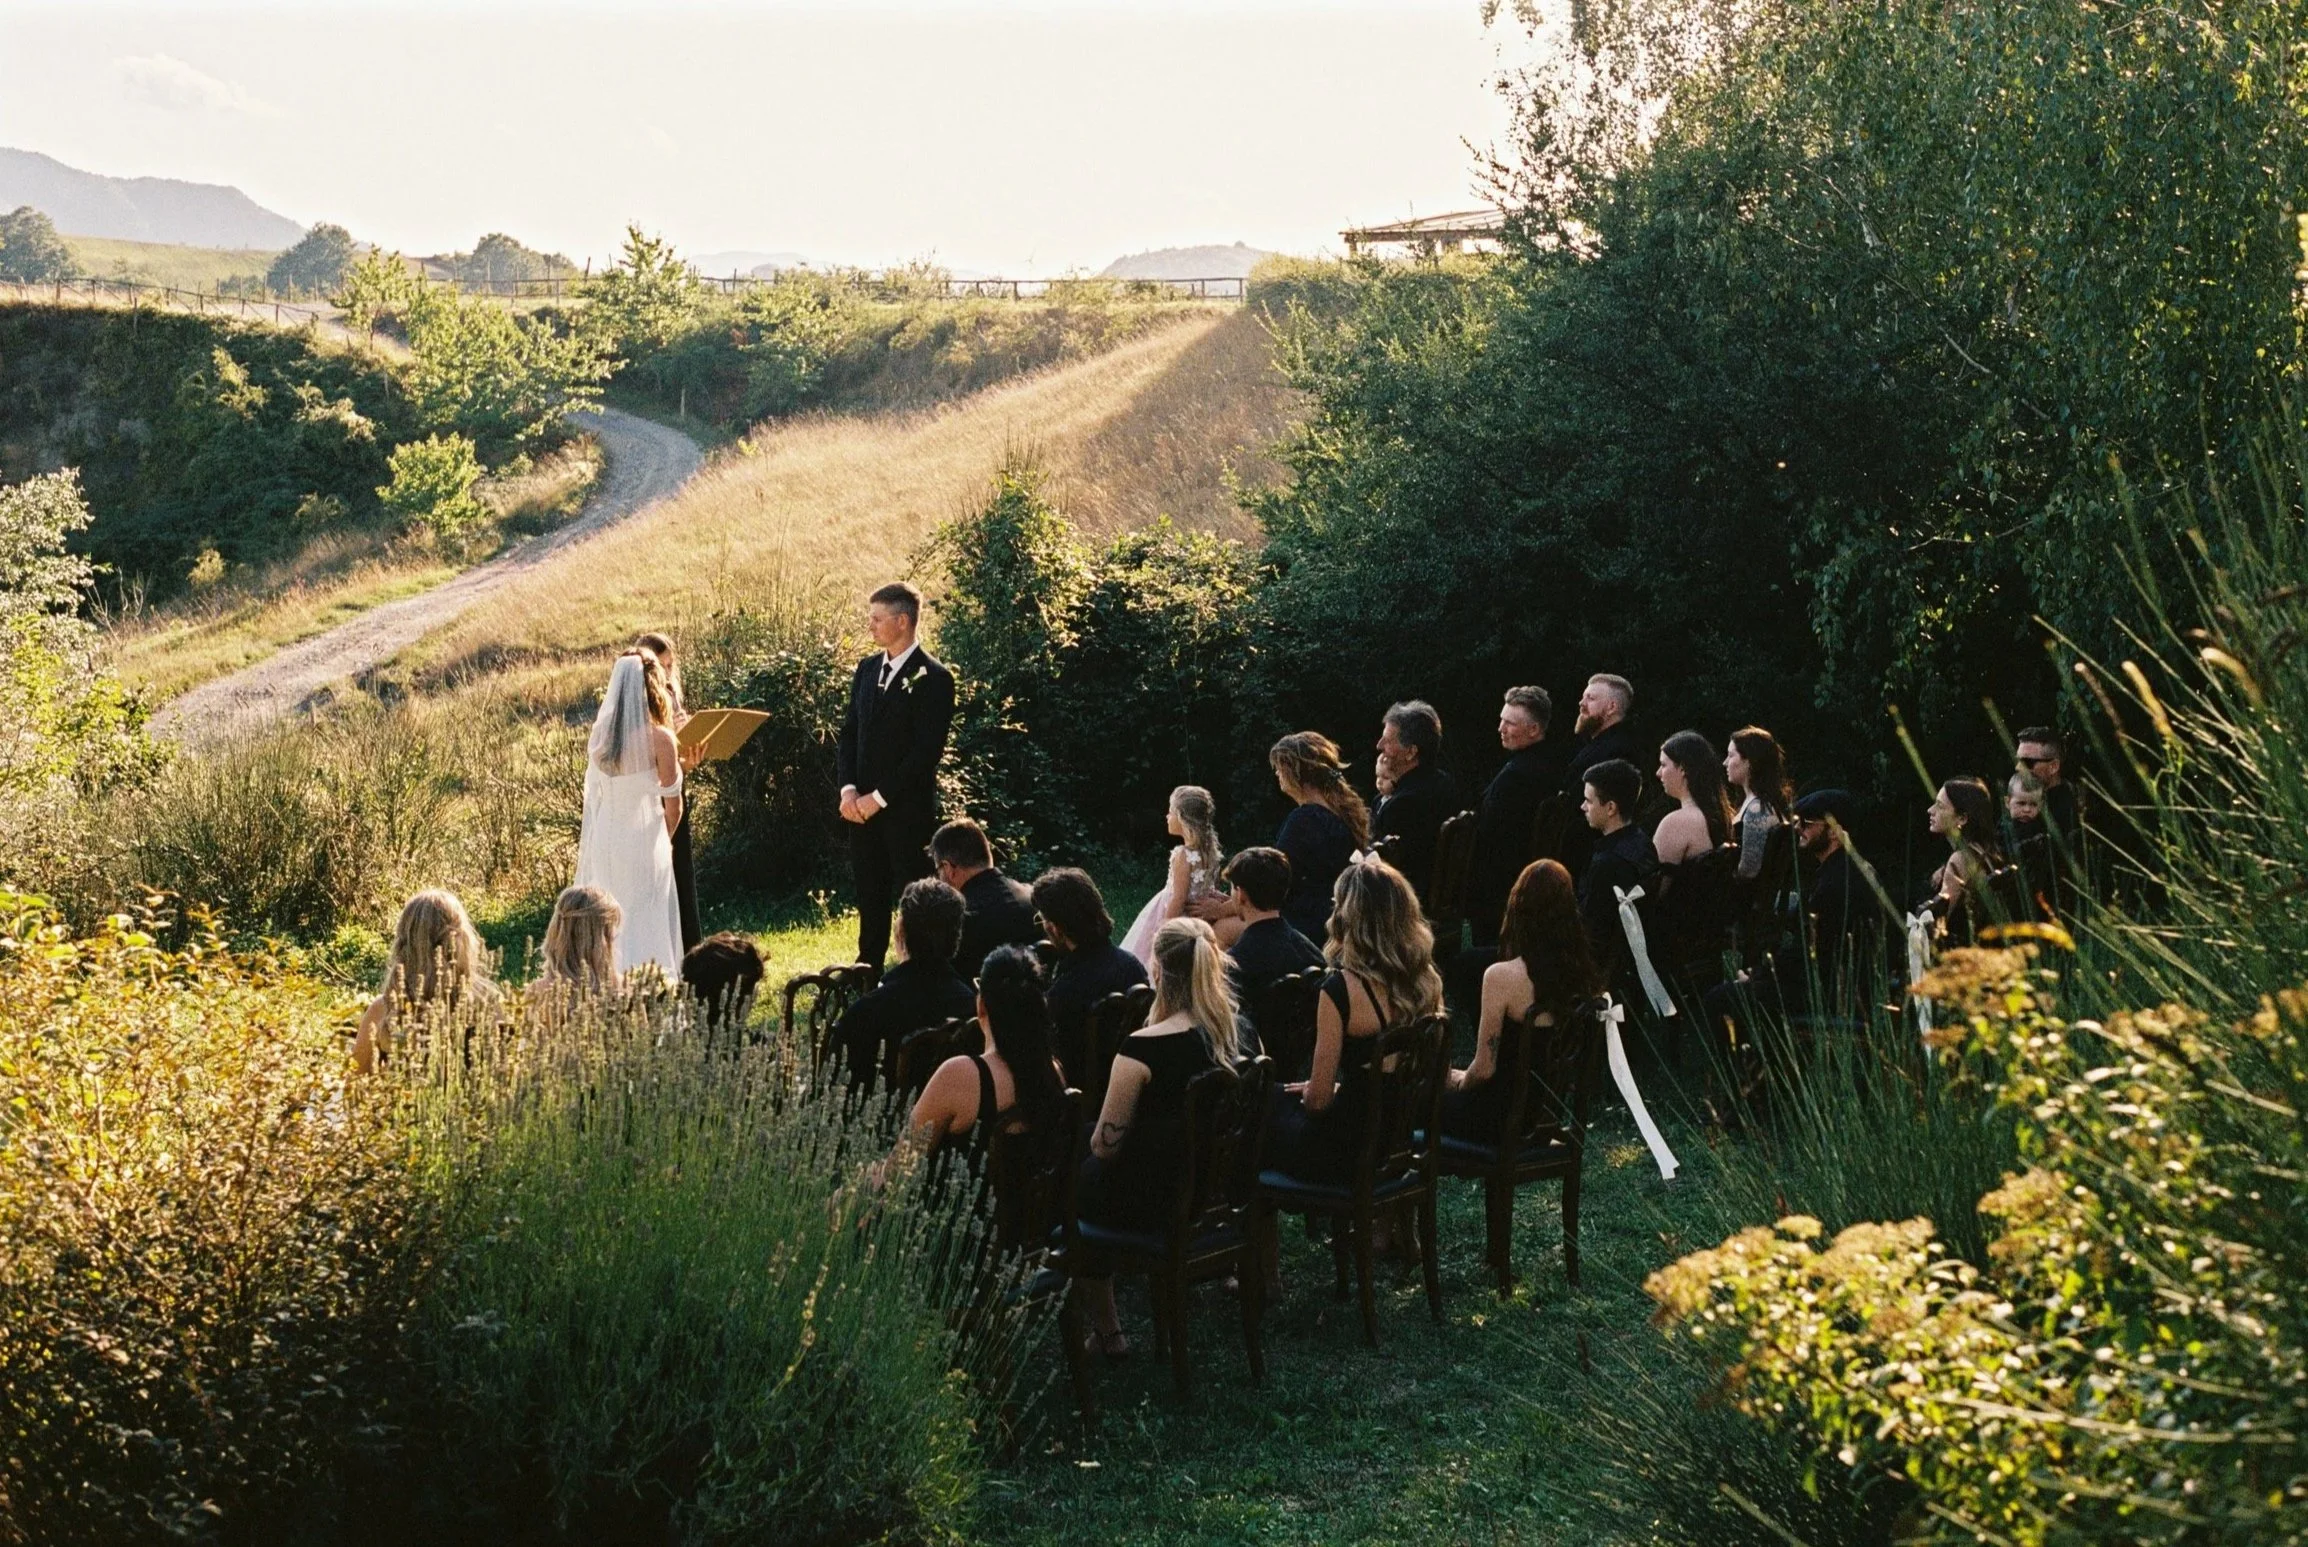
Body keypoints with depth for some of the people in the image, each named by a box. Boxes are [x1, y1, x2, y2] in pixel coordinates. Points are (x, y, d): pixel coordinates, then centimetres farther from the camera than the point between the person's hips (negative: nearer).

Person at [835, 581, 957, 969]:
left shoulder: (933, 678, -10)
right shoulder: (867, 669, 12)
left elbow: (927, 751, -15)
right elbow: (849, 732, 13)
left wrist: (879, 797, -15)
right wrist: (848, 789, -2)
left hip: (907, 808, -6)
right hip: (863, 806, 6)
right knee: (869, 895, 11)